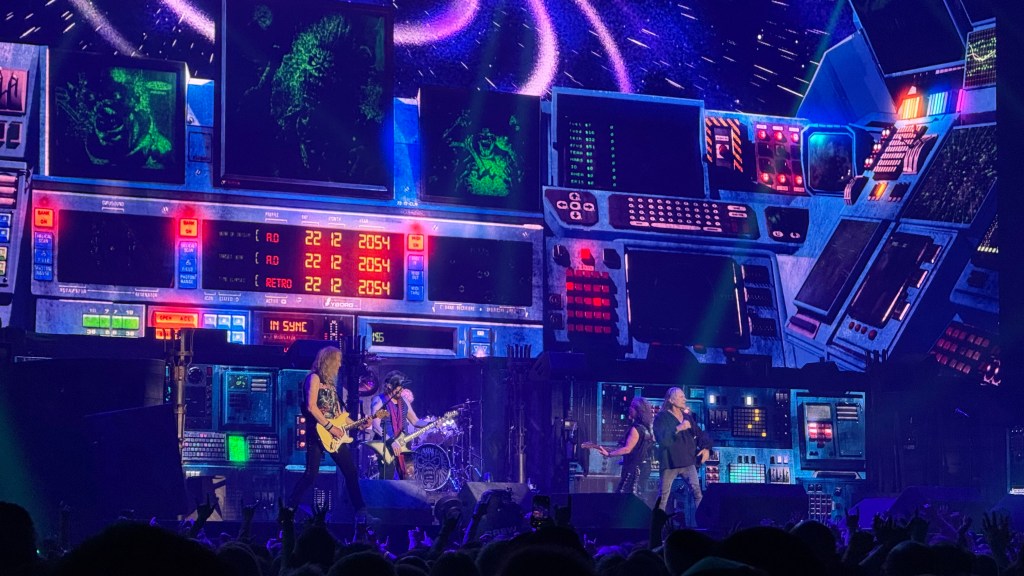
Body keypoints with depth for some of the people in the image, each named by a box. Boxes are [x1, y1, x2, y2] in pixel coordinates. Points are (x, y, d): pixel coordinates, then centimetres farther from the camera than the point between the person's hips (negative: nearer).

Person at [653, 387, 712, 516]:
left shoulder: (688, 417, 15)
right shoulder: (661, 417, -4)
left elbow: (699, 433, 15)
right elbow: (661, 438, -17)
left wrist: (706, 447, -3)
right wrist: (678, 428, -24)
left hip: (688, 461, 4)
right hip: (670, 462, -4)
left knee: (698, 493, -6)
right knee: (663, 496, 1)